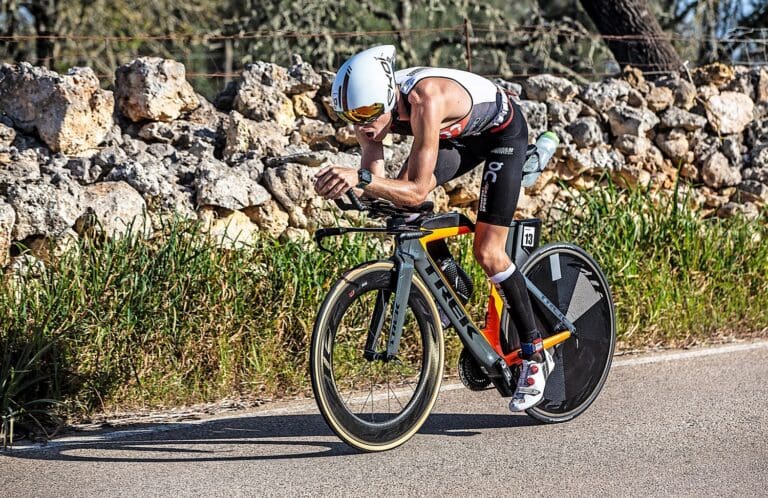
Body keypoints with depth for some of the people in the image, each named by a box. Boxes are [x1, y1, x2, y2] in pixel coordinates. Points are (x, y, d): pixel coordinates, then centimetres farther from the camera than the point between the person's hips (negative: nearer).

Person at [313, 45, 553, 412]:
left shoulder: (425, 99, -42)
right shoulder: (371, 106, -22)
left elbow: (417, 191, -44)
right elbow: (375, 176, -21)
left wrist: (360, 178, -57)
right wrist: (347, 183, -42)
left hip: (502, 132, -7)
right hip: (459, 135, 7)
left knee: (487, 252, -12)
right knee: (399, 197, -14)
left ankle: (536, 356, 3)